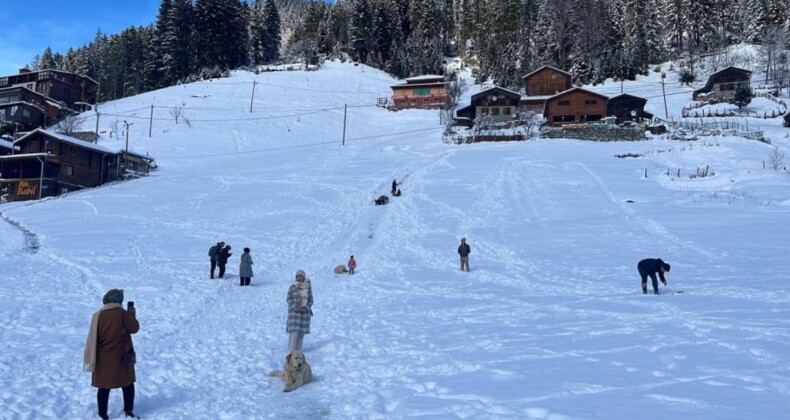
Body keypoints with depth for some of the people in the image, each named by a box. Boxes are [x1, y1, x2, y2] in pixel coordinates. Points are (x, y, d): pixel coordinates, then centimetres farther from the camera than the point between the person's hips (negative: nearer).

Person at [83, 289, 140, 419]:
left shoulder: (98, 315, -1)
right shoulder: (123, 314, -12)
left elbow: (94, 338, 5)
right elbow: (134, 328, -3)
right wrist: (132, 315, 11)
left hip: (103, 359, 3)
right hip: (121, 357, -3)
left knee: (104, 387, 9)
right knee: (128, 384, 11)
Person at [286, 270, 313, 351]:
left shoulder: (308, 287, 3)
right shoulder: (292, 287, -4)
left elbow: (310, 300, 6)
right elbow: (289, 299, -5)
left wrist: (306, 308, -12)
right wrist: (296, 308, -16)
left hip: (305, 312, 3)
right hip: (294, 311, -3)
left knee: (301, 331, 4)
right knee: (294, 331, -9)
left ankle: (298, 349, 13)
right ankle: (291, 350, -4)